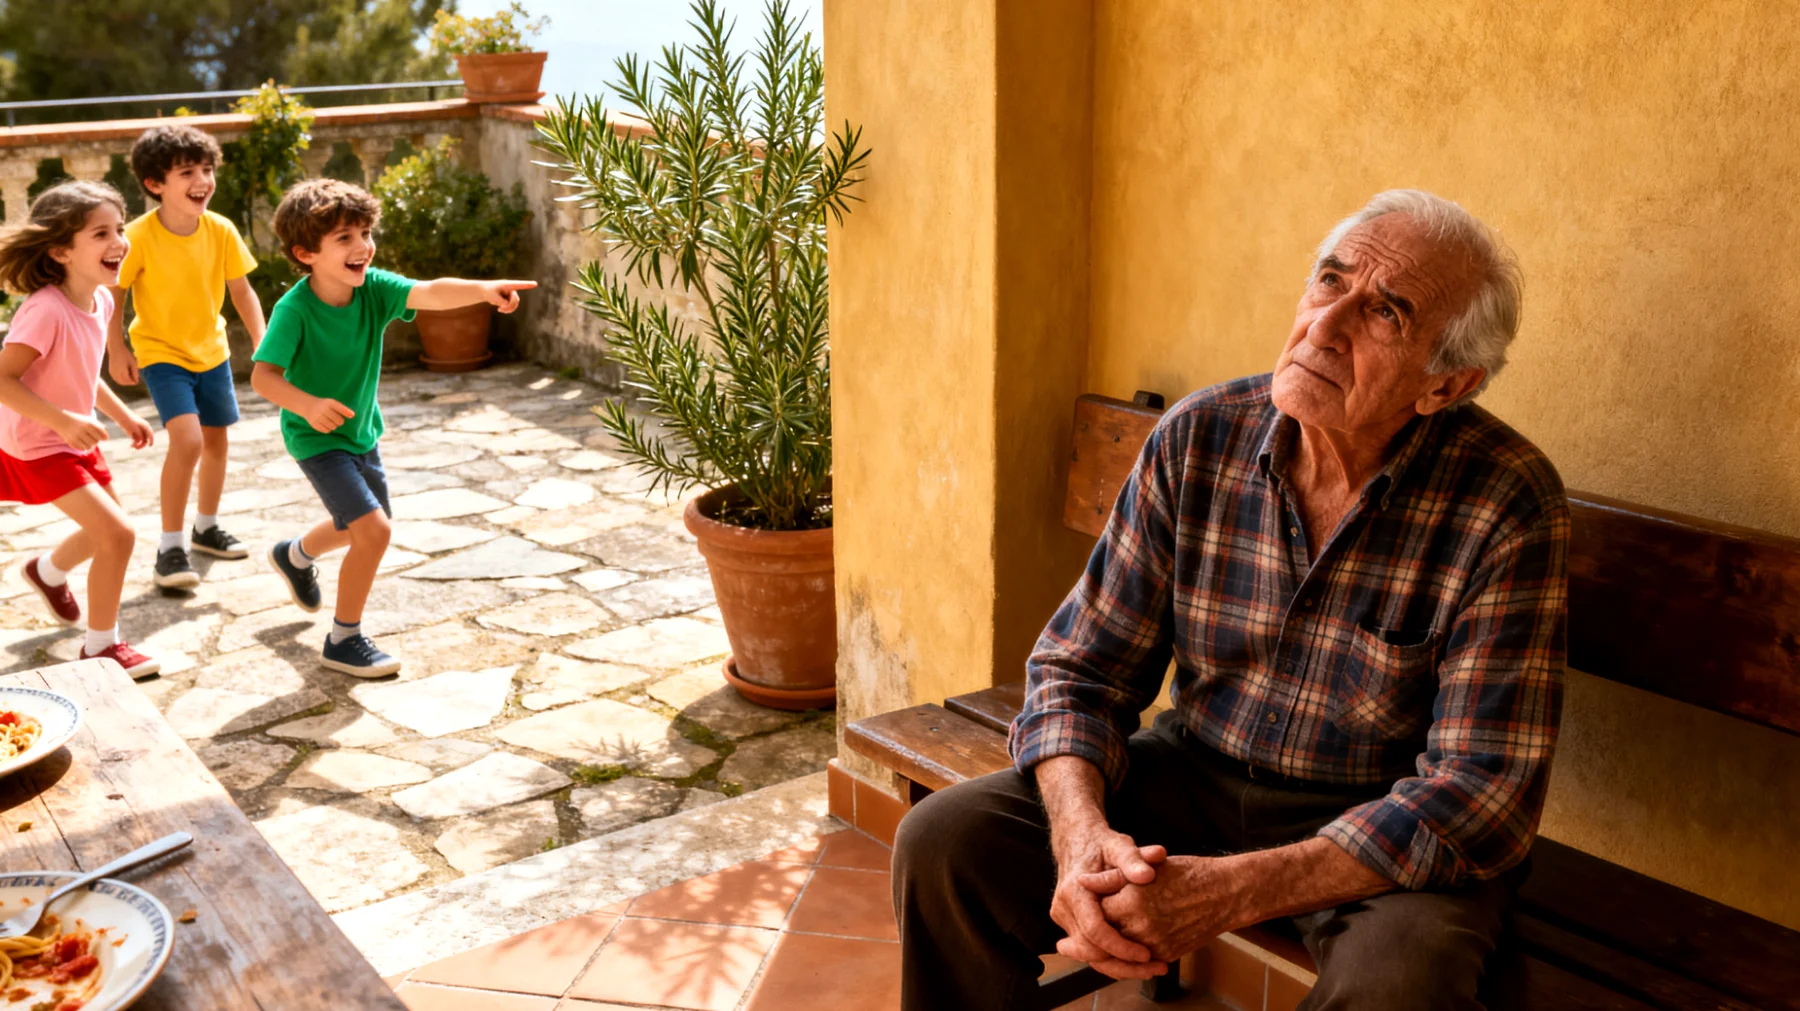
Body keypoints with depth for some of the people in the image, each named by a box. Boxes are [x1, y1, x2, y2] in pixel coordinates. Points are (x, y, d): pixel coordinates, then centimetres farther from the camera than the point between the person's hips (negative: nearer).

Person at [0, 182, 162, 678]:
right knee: (118, 533, -15)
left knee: (106, 531, 23)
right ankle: (101, 647, 2)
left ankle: (49, 571, 55)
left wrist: (124, 416, 12)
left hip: (75, 438, 9)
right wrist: (65, 421, -35)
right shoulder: (45, 310, -29)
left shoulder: (100, 300, -3)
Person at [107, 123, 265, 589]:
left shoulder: (221, 231, -11)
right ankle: (170, 545, -7)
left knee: (218, 439, 15)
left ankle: (206, 527, 38)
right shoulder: (140, 236, -22)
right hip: (161, 353, -5)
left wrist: (261, 341, -8)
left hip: (211, 350, 5)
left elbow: (242, 290, -1)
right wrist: (116, 350, -13)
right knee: (187, 439, -21)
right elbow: (114, 292, -11)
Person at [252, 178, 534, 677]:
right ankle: (343, 640, 0)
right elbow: (262, 375, -31)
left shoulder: (373, 287, -17)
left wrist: (484, 289, -53)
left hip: (362, 430, 7)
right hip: (317, 437, -7)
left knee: (363, 526, 26)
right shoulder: (295, 309, -27)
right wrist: (308, 405, -50)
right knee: (373, 529, -19)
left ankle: (296, 554, 58)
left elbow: (430, 293, -35)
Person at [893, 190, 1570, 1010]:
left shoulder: (1509, 507, -20)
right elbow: (1078, 671, -4)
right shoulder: (1198, 440, -9)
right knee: (943, 842, -14)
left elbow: (1479, 795, -23)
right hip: (1196, 775, 3)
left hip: (1389, 832, -3)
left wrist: (1231, 892, -31)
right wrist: (1081, 833, -25)